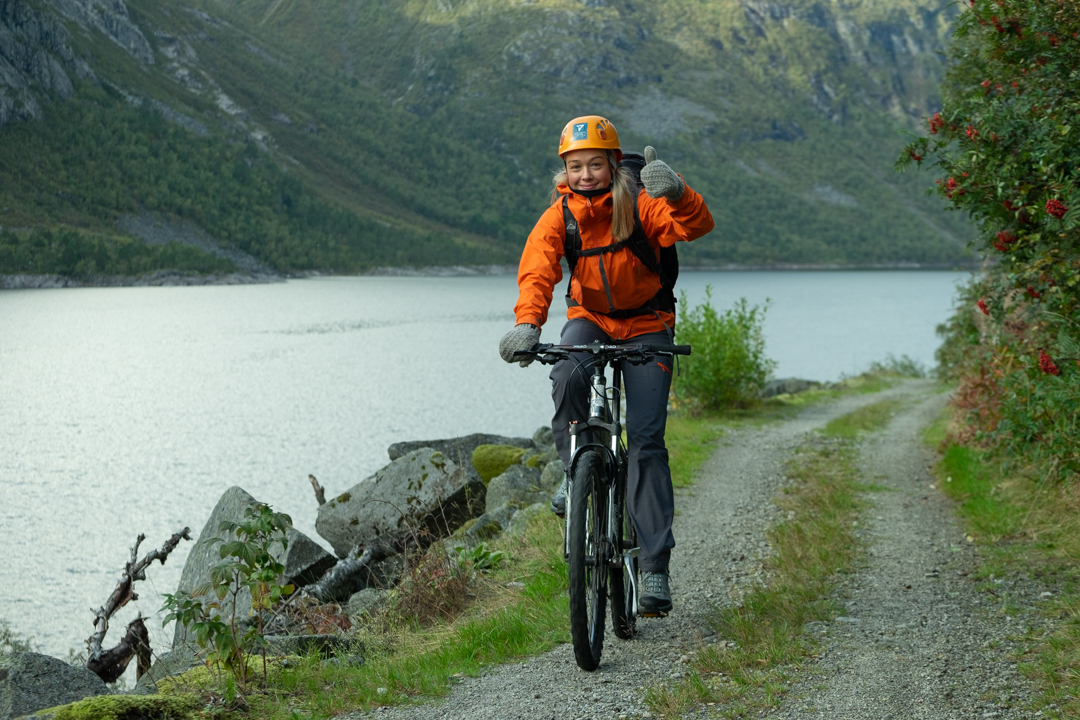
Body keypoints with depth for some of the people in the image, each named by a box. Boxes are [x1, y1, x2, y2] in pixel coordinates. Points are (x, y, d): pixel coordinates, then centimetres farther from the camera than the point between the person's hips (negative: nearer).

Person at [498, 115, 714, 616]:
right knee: (567, 375, -34)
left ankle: (655, 566, -8)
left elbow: (696, 225, -31)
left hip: (645, 324, -2)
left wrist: (677, 194, -53)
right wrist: (527, 323, -43)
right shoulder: (557, 217, -10)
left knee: (646, 440, -11)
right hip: (589, 318, 2)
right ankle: (577, 469, -7)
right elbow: (537, 272, -24)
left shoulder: (639, 205, -16)